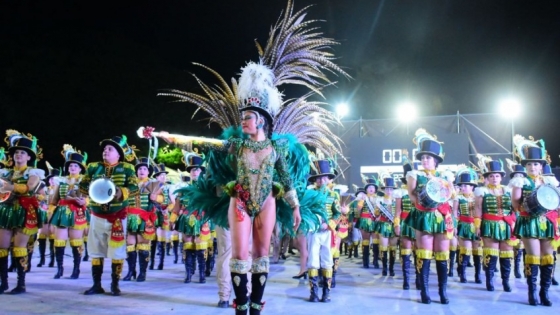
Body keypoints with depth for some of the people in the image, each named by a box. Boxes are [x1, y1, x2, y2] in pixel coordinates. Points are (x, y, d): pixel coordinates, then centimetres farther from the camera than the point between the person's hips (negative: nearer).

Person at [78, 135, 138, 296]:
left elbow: (135, 188, -6)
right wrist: (91, 187, -14)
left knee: (117, 252, 1)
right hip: (97, 216, 3)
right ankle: (96, 285, 15)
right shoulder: (93, 167, 9)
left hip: (117, 217, -3)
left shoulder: (127, 168, 1)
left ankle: (115, 285, 12)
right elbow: (82, 185, 8)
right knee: (96, 251, 7)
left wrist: (122, 192, -24)